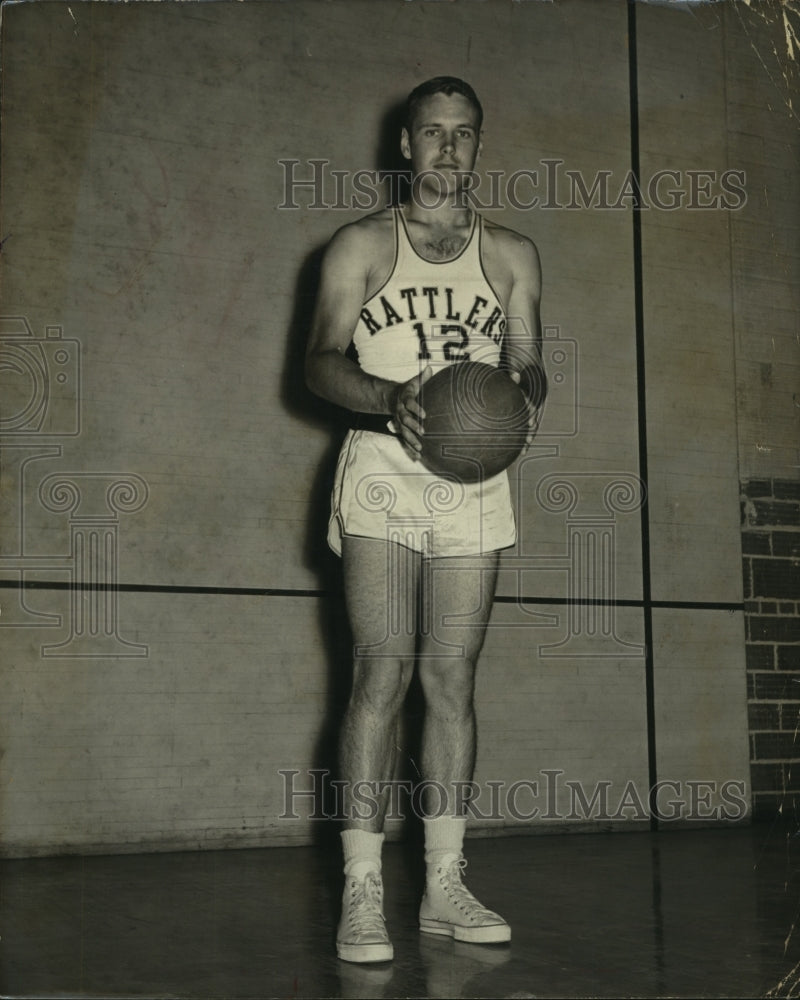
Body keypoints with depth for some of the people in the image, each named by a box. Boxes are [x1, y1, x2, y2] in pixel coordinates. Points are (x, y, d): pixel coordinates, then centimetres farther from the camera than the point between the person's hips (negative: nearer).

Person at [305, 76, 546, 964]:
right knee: (382, 673, -11)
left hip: (472, 476, 3)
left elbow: (527, 359, 12)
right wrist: (391, 397, -22)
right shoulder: (361, 246, 6)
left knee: (452, 679, 3)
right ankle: (362, 892, -8)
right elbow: (321, 362, -1)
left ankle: (444, 887, 9)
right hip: (384, 468, -3)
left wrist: (524, 391, -13)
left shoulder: (512, 254, 14)